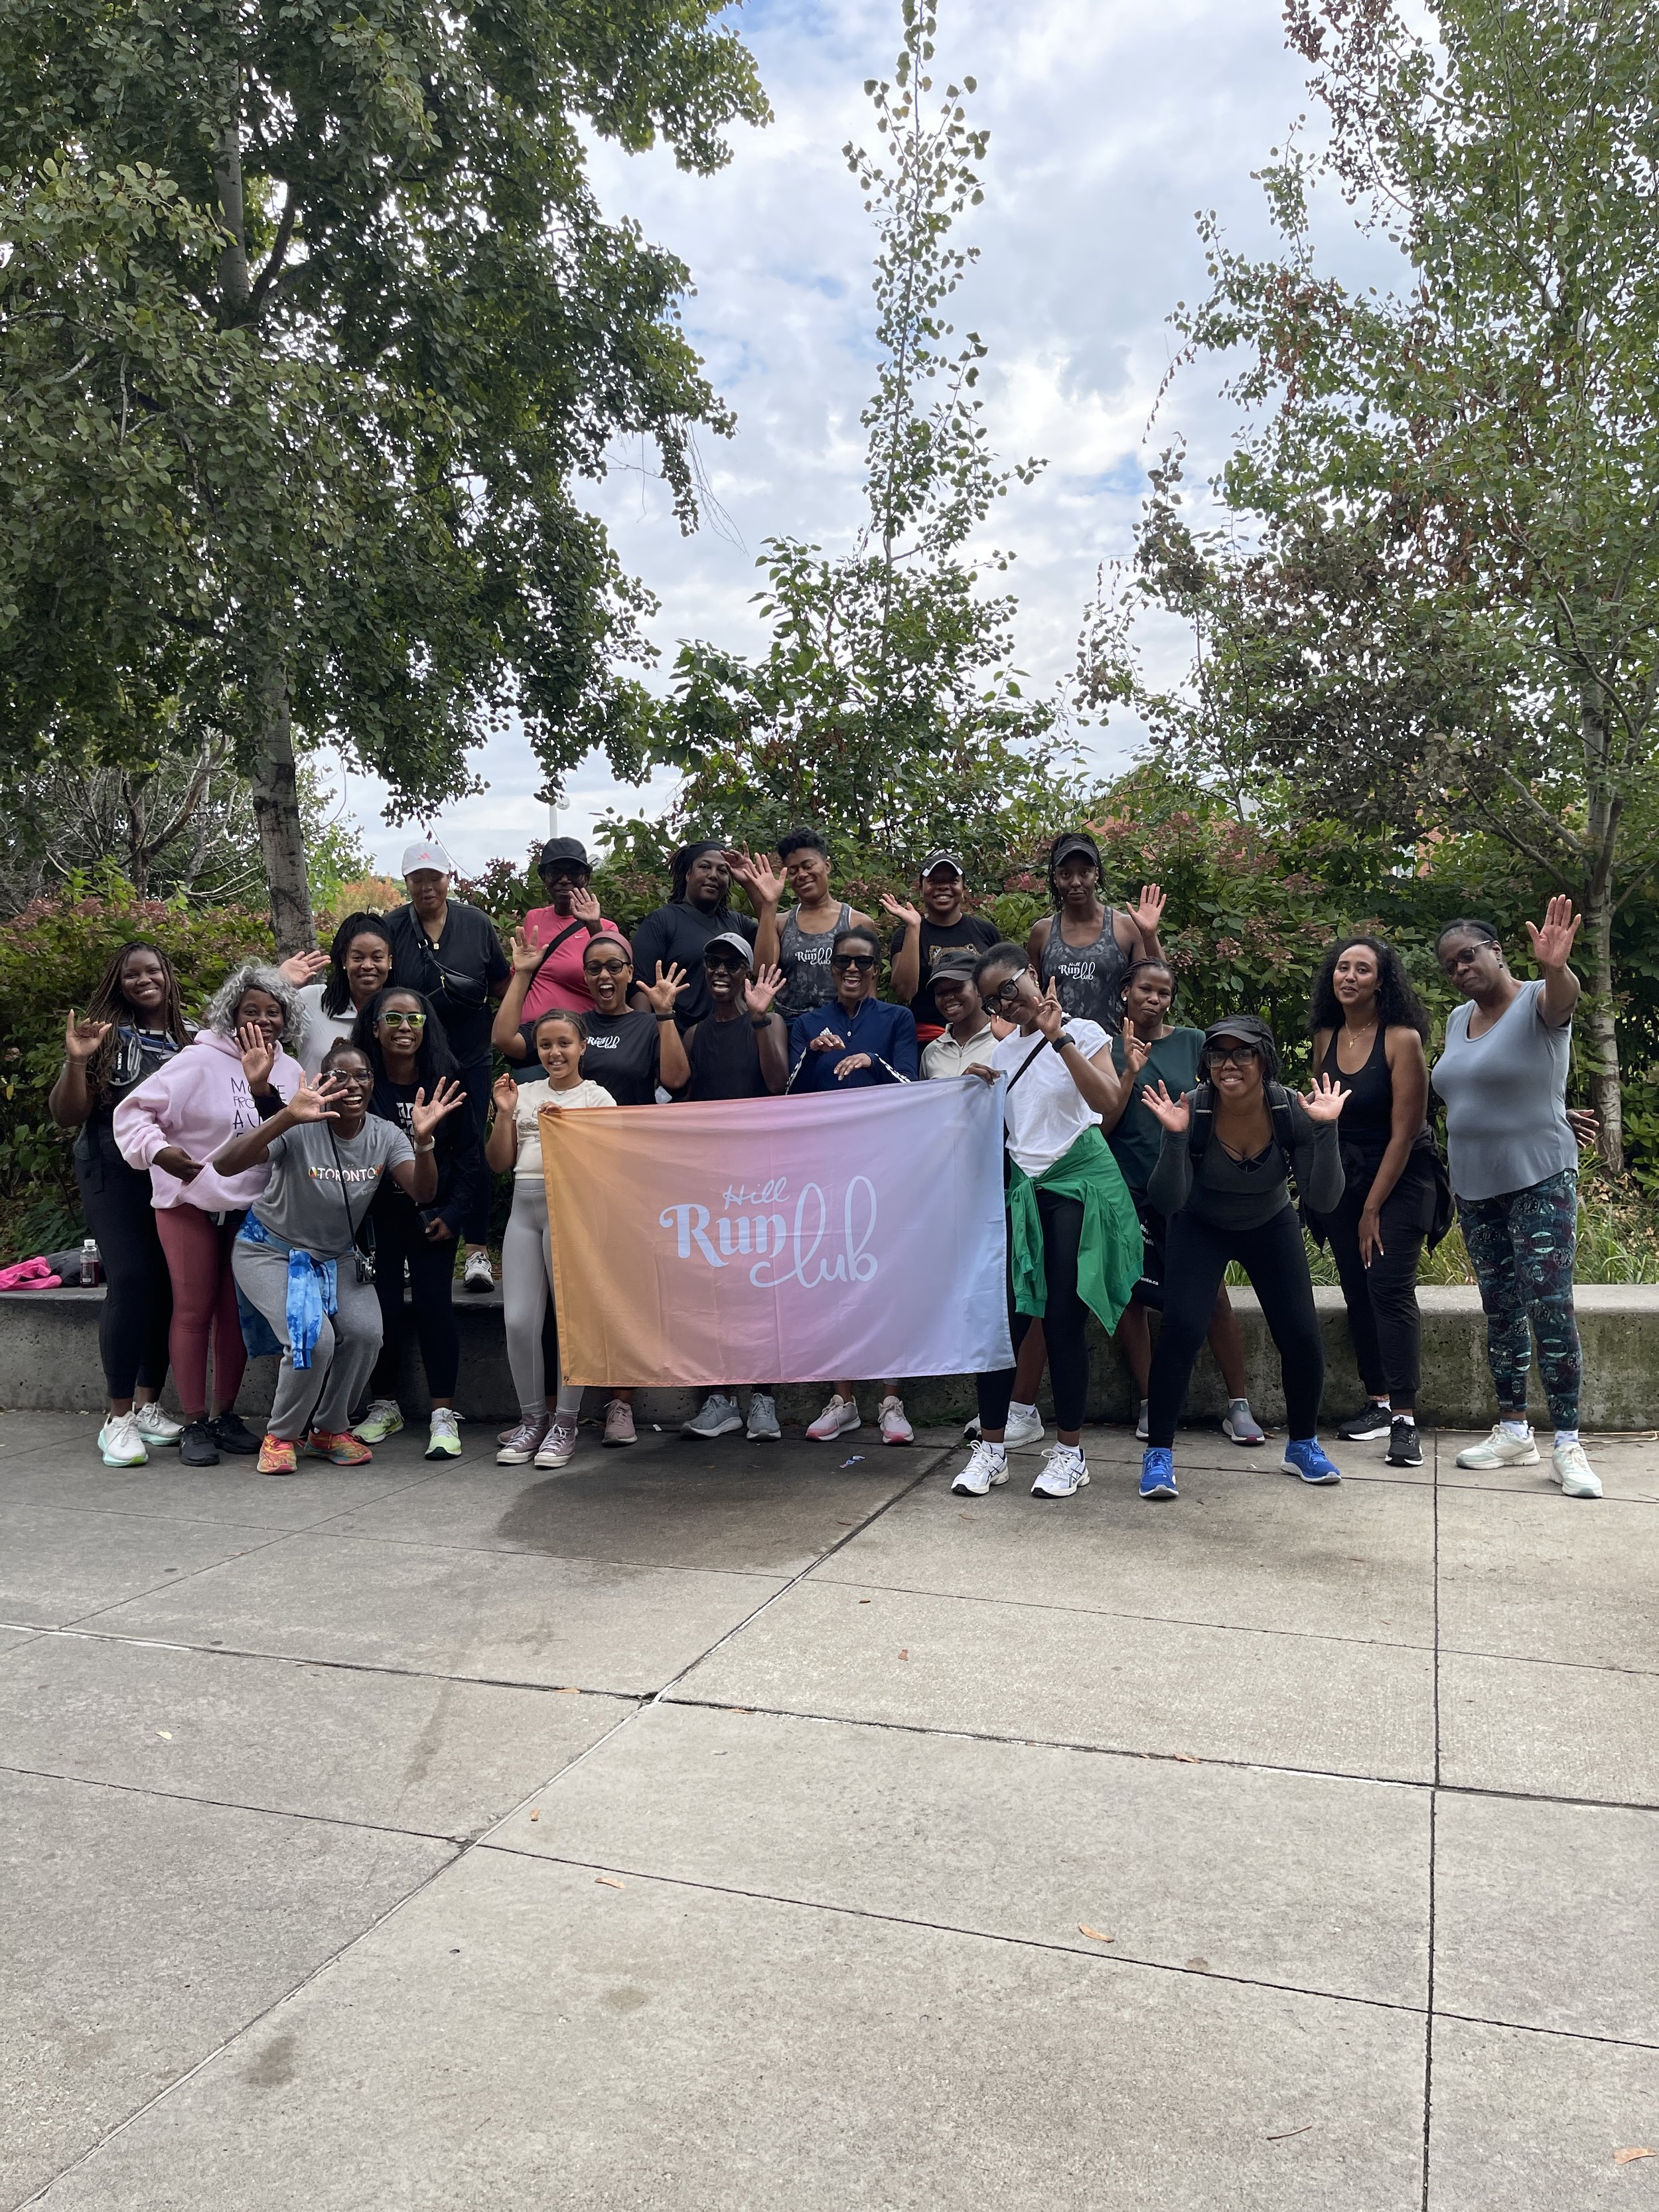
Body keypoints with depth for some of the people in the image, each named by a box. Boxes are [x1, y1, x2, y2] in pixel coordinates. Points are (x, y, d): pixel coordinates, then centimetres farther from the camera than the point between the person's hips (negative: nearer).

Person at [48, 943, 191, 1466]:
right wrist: (76, 1061, -18)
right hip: (115, 1174, -3)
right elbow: (67, 1116, -2)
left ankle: (149, 1404, 16)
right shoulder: (106, 1036, 1)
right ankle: (118, 1417, -5)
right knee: (130, 1280, -13)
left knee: (168, 1285, 2)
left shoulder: (195, 1037, 9)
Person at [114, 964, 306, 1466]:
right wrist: (158, 1150, -29)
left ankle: (225, 1415, 22)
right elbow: (134, 1111, -13)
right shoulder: (201, 1061, -12)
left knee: (236, 1311, 10)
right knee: (194, 1310, 1)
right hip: (190, 1202, -4)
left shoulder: (288, 1071, 2)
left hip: (253, 1208, 4)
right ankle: (195, 1424, 8)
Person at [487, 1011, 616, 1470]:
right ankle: (532, 1419, 14)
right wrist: (504, 1113, 2)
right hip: (524, 1208, 4)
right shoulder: (523, 1094, 16)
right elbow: (499, 1164, 13)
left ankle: (565, 1423, 8)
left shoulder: (596, 1097, 6)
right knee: (519, 1321, -1)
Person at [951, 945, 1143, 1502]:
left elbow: (1107, 1100, -17)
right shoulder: (1003, 1052, 15)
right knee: (1003, 1315, -2)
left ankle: (1070, 1452, 8)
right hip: (1022, 1186, 4)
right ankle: (991, 1448, 8)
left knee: (1064, 1319, -4)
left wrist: (1059, 1038, -18)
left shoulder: (1082, 1034, 0)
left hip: (1078, 1181, -4)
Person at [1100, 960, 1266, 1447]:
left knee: (1213, 1295, -3)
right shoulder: (1107, 1050, 3)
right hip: (1128, 1189, 0)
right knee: (1131, 1296, 4)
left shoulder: (1192, 1043, 6)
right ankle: (1149, 1404, 16)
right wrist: (1131, 1072, -13)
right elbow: (1103, 1124, -2)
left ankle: (1239, 1406, 5)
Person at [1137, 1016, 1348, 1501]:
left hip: (1272, 1228, 2)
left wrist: (1325, 1130, -37)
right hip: (1200, 1229, -2)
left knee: (1302, 1335, -6)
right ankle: (1158, 1453, -5)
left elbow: (1322, 1200, -25)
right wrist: (1173, 1136, -43)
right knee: (1181, 1329, -18)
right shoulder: (1191, 1111, -27)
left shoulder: (1292, 1110, -23)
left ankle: (1303, 1446, 18)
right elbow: (1167, 1202, -29)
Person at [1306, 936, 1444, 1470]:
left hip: (1400, 1180, -5)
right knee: (1357, 1291, 6)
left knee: (1390, 1289, -13)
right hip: (1342, 1178, 5)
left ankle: (1405, 1419, -11)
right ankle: (1378, 1403, 16)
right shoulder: (1326, 1038, 2)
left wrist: (1373, 1210, -13)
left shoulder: (1402, 1039, -15)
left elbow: (1403, 1133, -15)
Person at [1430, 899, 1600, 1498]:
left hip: (1541, 1181, -6)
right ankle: (1513, 1432, 18)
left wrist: (1555, 968, -57)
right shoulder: (1459, 1019, 10)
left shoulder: (1538, 1002, -9)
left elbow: (1564, 998, -33)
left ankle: (1567, 1445, -4)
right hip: (1475, 1189, 6)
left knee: (1551, 1307, -10)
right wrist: (1449, 1177, 12)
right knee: (1500, 1312, 10)